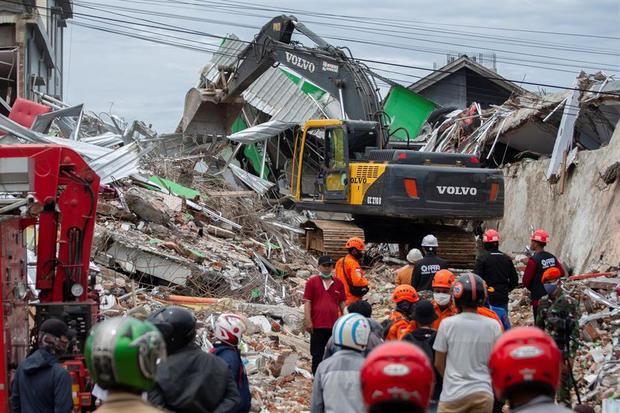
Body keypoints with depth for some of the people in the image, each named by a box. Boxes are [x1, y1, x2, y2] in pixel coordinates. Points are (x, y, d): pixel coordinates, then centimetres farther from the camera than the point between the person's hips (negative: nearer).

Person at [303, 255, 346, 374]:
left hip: (334, 325, 3)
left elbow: (342, 303, 15)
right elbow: (307, 302, -2)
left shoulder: (338, 283, 10)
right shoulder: (312, 282, 1)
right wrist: (308, 321, -9)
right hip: (318, 325, -3)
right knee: (317, 355, 2)